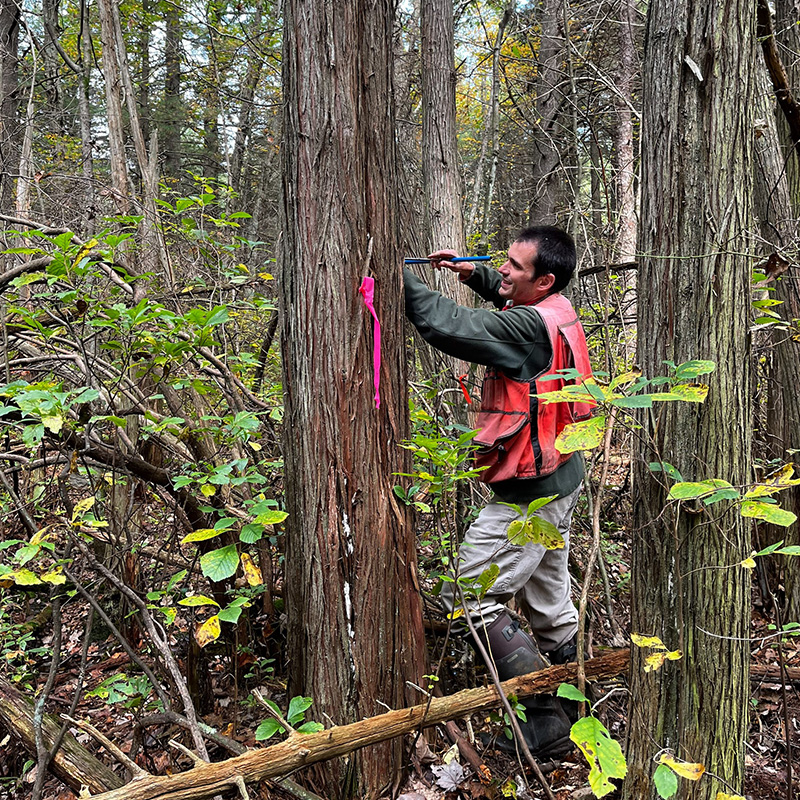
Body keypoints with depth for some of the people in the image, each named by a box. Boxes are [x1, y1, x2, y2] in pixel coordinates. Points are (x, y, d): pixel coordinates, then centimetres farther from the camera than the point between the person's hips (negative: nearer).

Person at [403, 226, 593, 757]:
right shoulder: (560, 310, 5)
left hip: (530, 494, -10)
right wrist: (473, 273, 13)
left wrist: (397, 278, -20)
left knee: (470, 596, -3)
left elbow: (448, 327, -31)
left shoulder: (530, 327, -24)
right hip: (561, 479, 10)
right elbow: (508, 297, 27)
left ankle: (545, 718, 1)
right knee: (546, 597, 21)